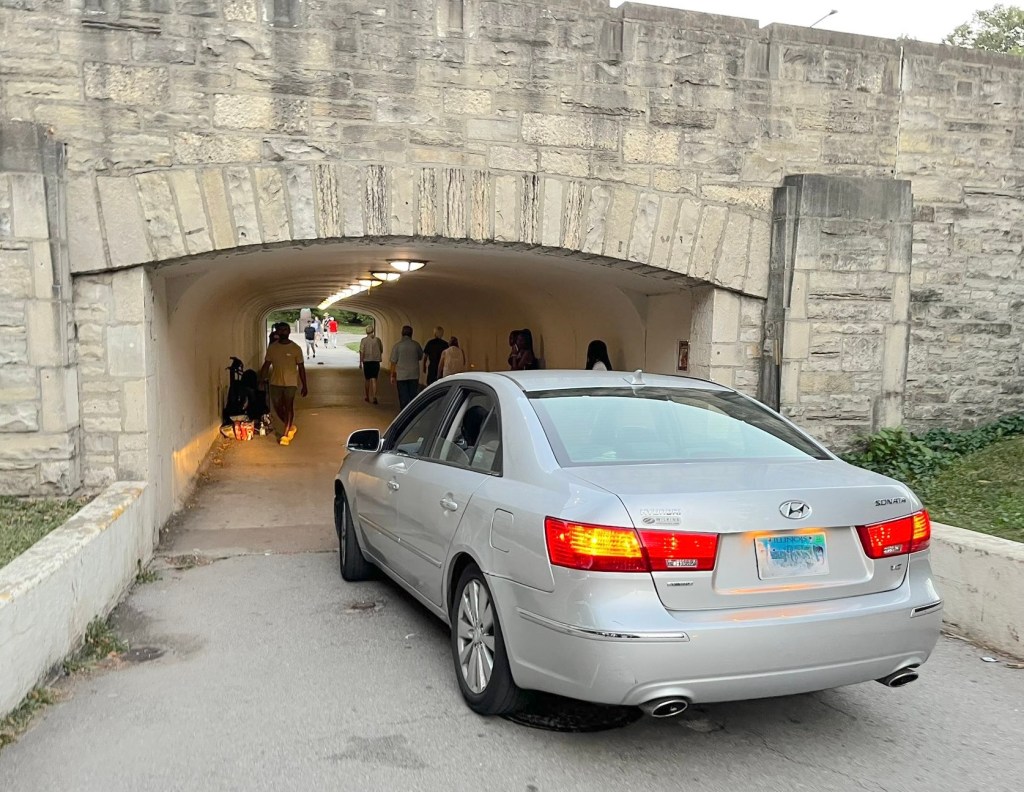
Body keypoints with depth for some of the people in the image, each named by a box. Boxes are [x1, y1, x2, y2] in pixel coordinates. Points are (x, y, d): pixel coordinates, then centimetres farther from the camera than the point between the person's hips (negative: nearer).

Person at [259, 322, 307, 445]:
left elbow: (301, 367, -2)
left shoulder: (295, 348, -5)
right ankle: (291, 427, 32)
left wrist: (304, 386, -3)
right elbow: (266, 365, 8)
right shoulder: (272, 347, 2)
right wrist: (261, 380, 0)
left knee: (289, 408, -9)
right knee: (278, 408, 10)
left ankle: (285, 434, -3)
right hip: (275, 383, 4)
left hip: (290, 383, -4)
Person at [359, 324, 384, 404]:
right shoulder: (377, 340, 1)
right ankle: (374, 396, -17)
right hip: (376, 362, 1)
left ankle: (367, 397, 24)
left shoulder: (364, 340, -6)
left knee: (367, 379, 13)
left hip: (367, 361, -1)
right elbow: (381, 351, 11)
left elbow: (361, 352, -10)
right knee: (374, 380, -1)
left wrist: (360, 362, -6)